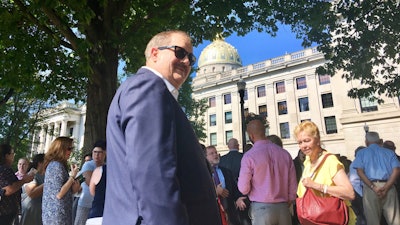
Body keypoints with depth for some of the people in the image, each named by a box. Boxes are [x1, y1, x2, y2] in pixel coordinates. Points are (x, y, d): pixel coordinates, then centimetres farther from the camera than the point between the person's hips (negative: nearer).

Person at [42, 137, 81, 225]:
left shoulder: (53, 164, 12)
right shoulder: (57, 165, -17)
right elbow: (59, 194, -22)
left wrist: (72, 189, 5)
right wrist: (72, 176, -17)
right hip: (57, 214, -9)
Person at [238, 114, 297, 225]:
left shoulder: (249, 156, -11)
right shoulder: (285, 153, 0)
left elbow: (244, 189, -8)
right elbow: (293, 186, 5)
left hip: (261, 208, -3)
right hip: (283, 208, 4)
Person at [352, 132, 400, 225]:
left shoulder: (362, 153, 10)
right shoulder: (389, 152, 16)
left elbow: (360, 171, -5)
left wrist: (373, 187, -9)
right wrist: (386, 187, -8)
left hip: (369, 188, -2)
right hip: (388, 187, 2)